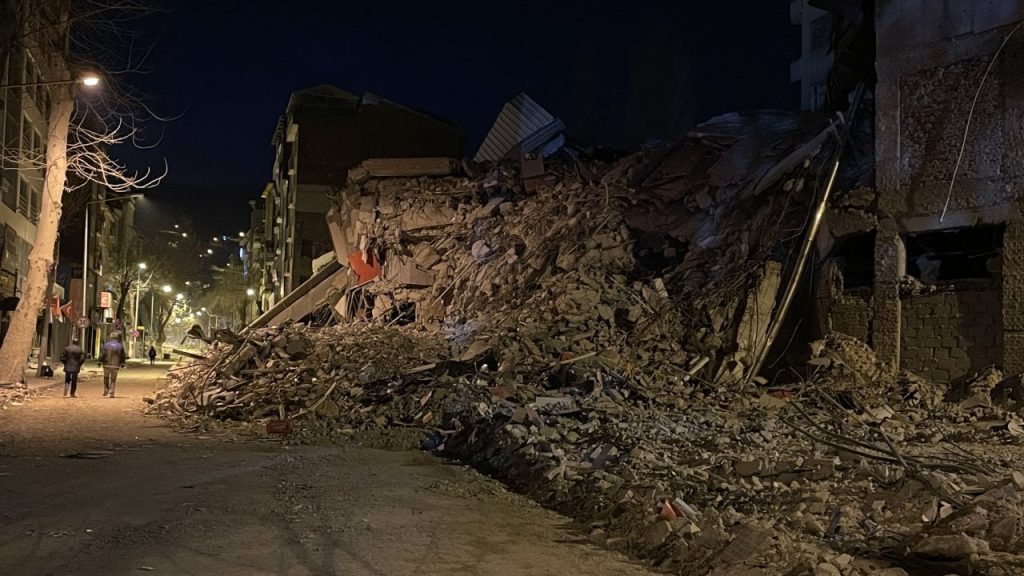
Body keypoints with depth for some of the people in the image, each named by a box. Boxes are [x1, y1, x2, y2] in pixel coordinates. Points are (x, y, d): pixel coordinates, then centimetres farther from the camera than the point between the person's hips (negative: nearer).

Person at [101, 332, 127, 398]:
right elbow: (123, 356, 7)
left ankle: (106, 391, 13)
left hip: (107, 364, 0)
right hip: (115, 365, 0)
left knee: (106, 378, 18)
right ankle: (110, 393, 1)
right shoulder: (120, 345, 2)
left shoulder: (106, 344, -1)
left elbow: (102, 354, -6)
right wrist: (122, 363, 18)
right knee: (113, 380, 5)